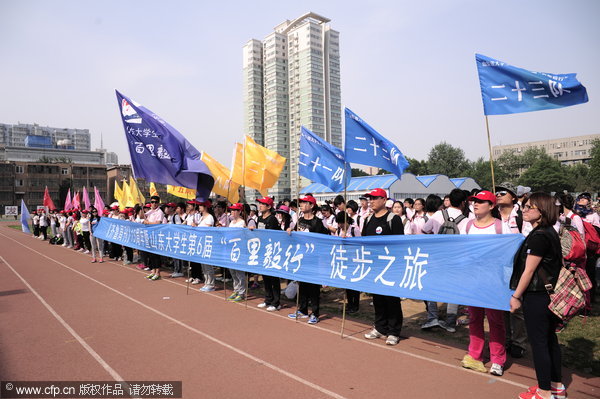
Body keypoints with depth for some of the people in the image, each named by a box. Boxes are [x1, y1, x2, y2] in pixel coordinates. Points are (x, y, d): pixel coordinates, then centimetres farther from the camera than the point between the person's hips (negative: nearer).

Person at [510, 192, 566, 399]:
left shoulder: (538, 236, -20)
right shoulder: (551, 233, 10)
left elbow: (529, 270, -19)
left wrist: (516, 296, -12)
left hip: (536, 297, -10)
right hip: (550, 294, 10)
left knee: (538, 343, 1)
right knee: (550, 340, 18)